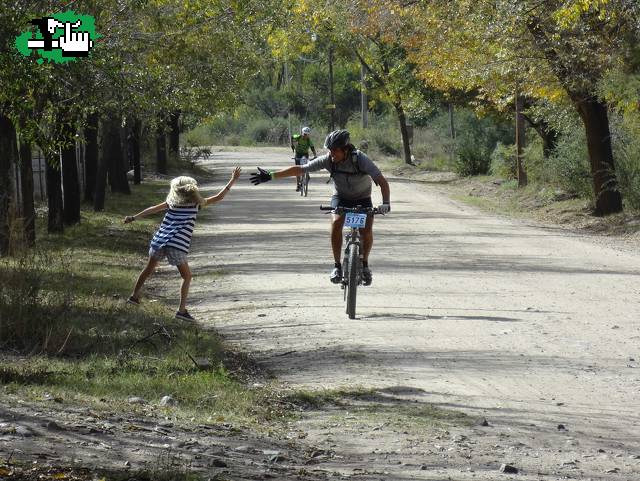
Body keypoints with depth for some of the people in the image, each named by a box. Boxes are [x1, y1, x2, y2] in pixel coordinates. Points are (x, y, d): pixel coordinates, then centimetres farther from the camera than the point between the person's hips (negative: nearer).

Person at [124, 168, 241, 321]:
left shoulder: (172, 202, 14)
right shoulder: (196, 203, 6)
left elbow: (153, 209, 12)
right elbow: (219, 197, 7)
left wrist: (133, 218, 17)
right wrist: (233, 180, 13)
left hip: (159, 240, 4)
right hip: (177, 246, -4)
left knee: (148, 270, 25)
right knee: (187, 277, 9)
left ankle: (134, 296, 38)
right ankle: (182, 309, -2)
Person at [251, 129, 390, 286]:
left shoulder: (360, 159, -30)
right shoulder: (328, 160, -22)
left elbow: (382, 181, -34)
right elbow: (300, 169, -18)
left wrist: (386, 203, -51)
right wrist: (271, 176, -21)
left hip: (362, 198, -2)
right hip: (341, 197, 2)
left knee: (366, 230, -22)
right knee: (336, 223, -28)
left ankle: (365, 264, 5)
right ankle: (337, 266, -14)